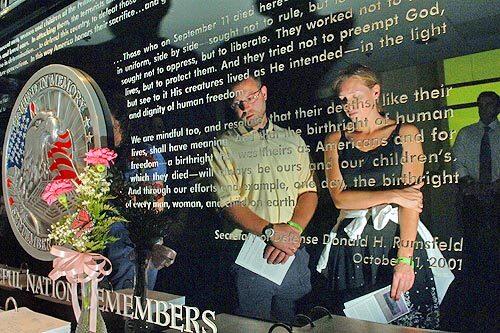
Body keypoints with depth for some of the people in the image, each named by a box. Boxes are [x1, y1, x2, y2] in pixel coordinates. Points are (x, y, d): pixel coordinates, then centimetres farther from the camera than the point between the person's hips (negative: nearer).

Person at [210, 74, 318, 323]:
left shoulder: (293, 140, 11)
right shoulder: (224, 147, 0)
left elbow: (309, 191, 4)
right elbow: (230, 204, -9)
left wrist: (293, 231, -12)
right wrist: (271, 231, -20)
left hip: (294, 251, 3)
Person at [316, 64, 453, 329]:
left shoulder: (405, 134, 1)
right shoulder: (335, 141, 8)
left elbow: (411, 200, -8)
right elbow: (339, 198, -3)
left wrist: (404, 259, -17)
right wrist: (391, 195, -14)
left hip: (398, 240, -1)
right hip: (351, 245, 2)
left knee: (407, 321, 6)